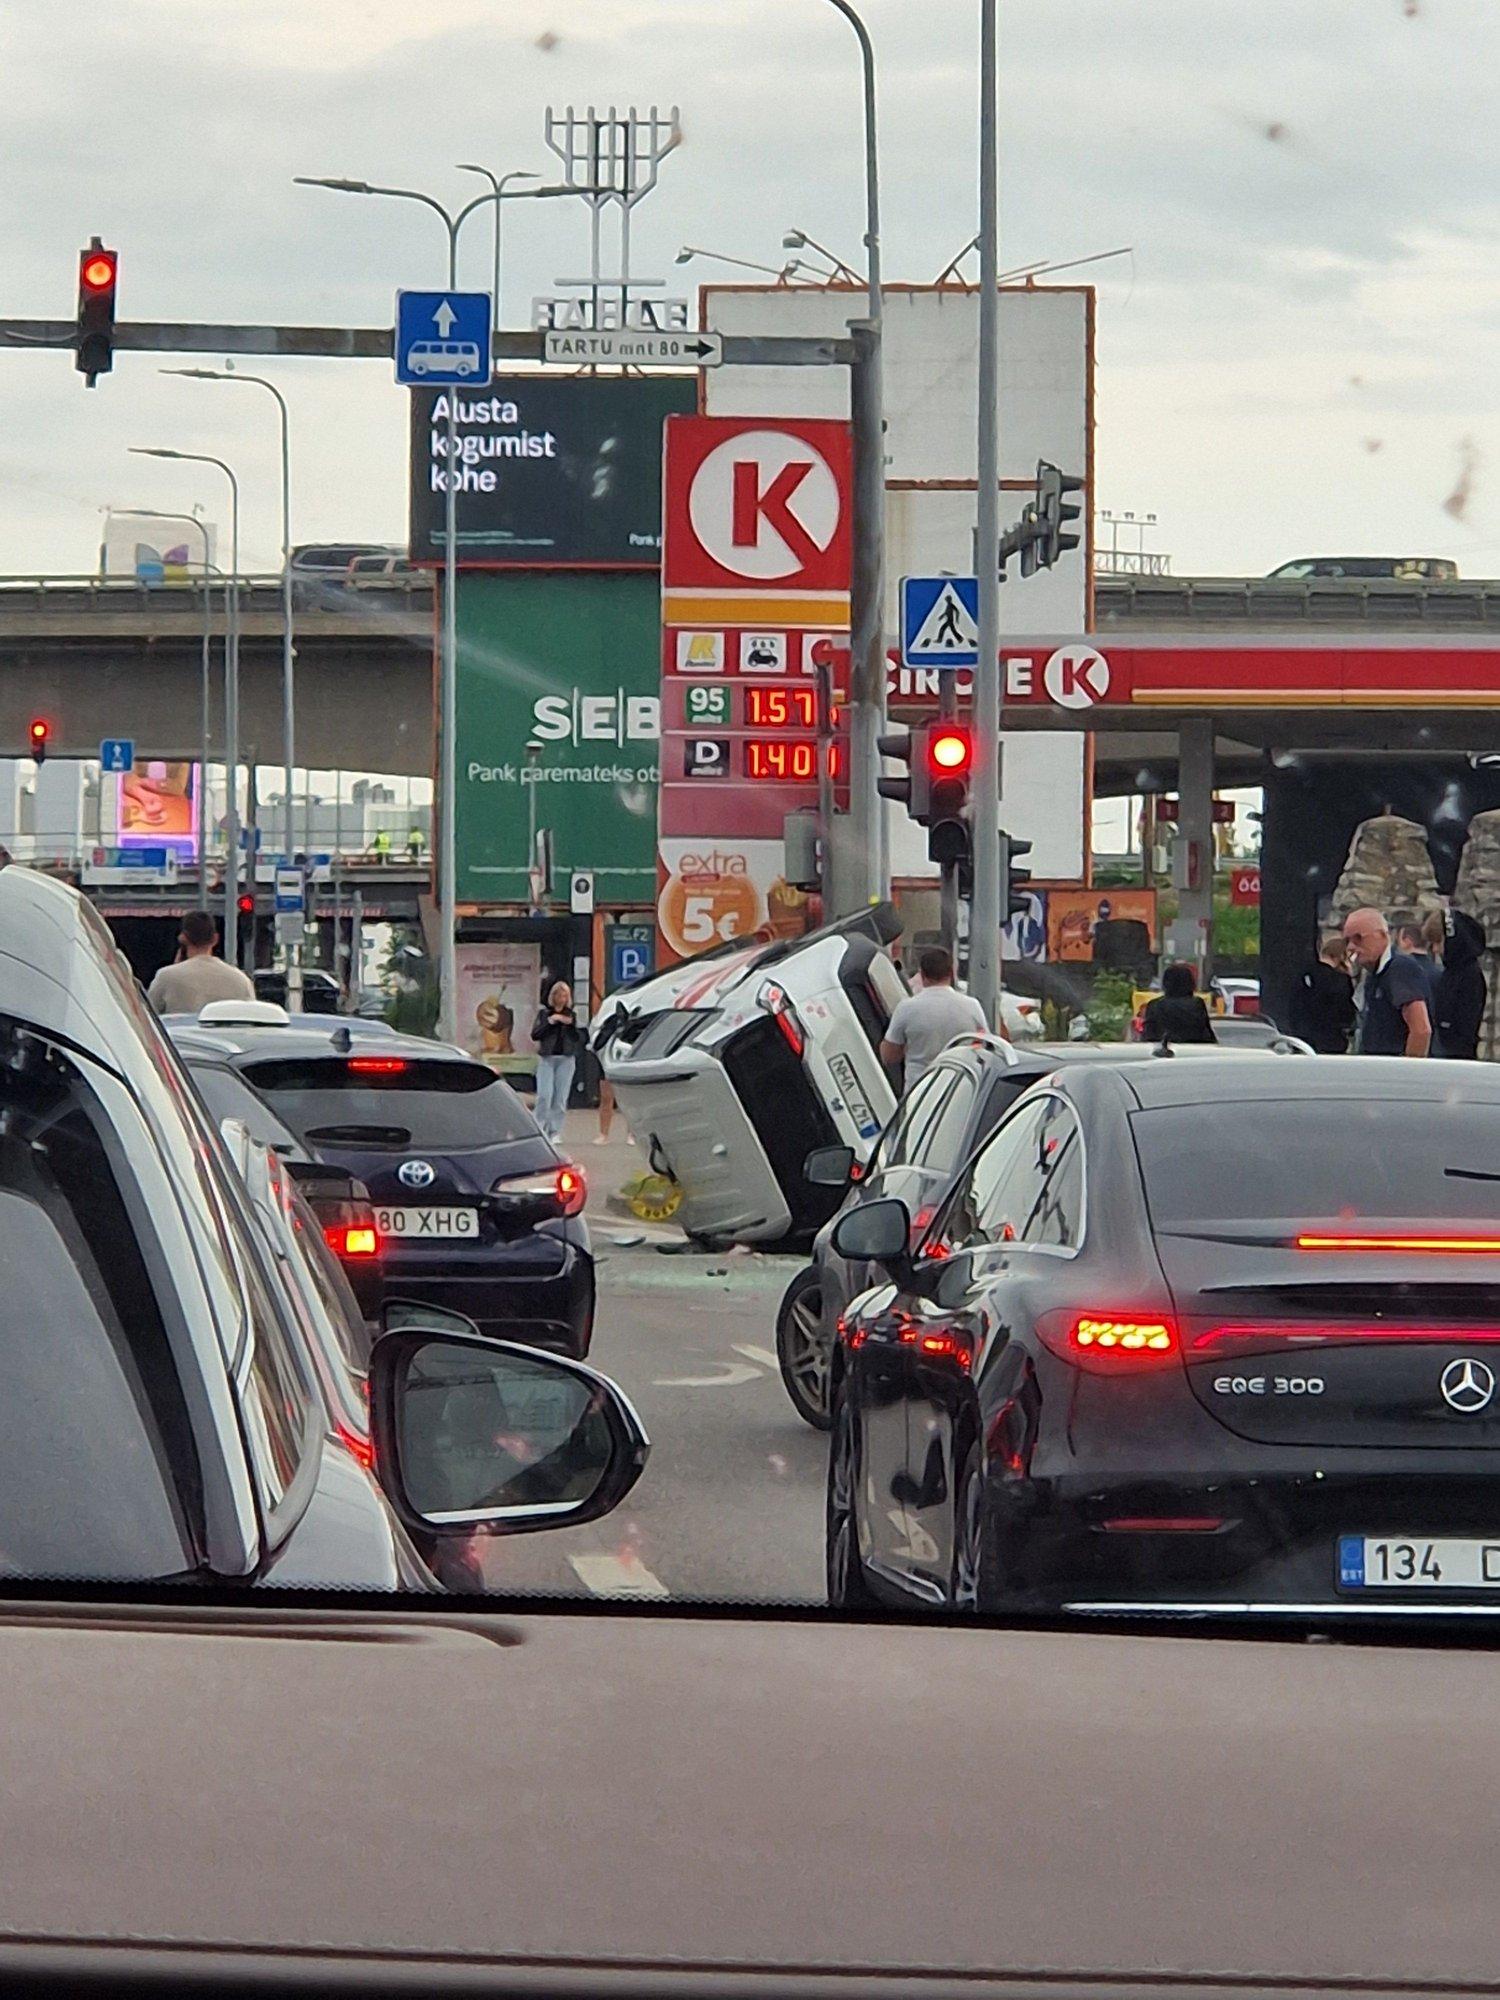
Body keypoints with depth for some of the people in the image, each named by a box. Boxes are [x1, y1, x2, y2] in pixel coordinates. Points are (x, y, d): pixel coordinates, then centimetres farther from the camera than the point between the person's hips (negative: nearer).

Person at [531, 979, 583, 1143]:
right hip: (547, 1058, -1)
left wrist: (572, 1024, -13)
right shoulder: (544, 1013, 7)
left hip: (566, 1059, 1)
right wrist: (550, 1022, -12)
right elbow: (534, 1035, -2)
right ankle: (540, 1129, -3)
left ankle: (555, 1132, 4)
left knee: (560, 1098, -1)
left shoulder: (571, 1015, 10)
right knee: (544, 1096, -11)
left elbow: (579, 1039, 3)